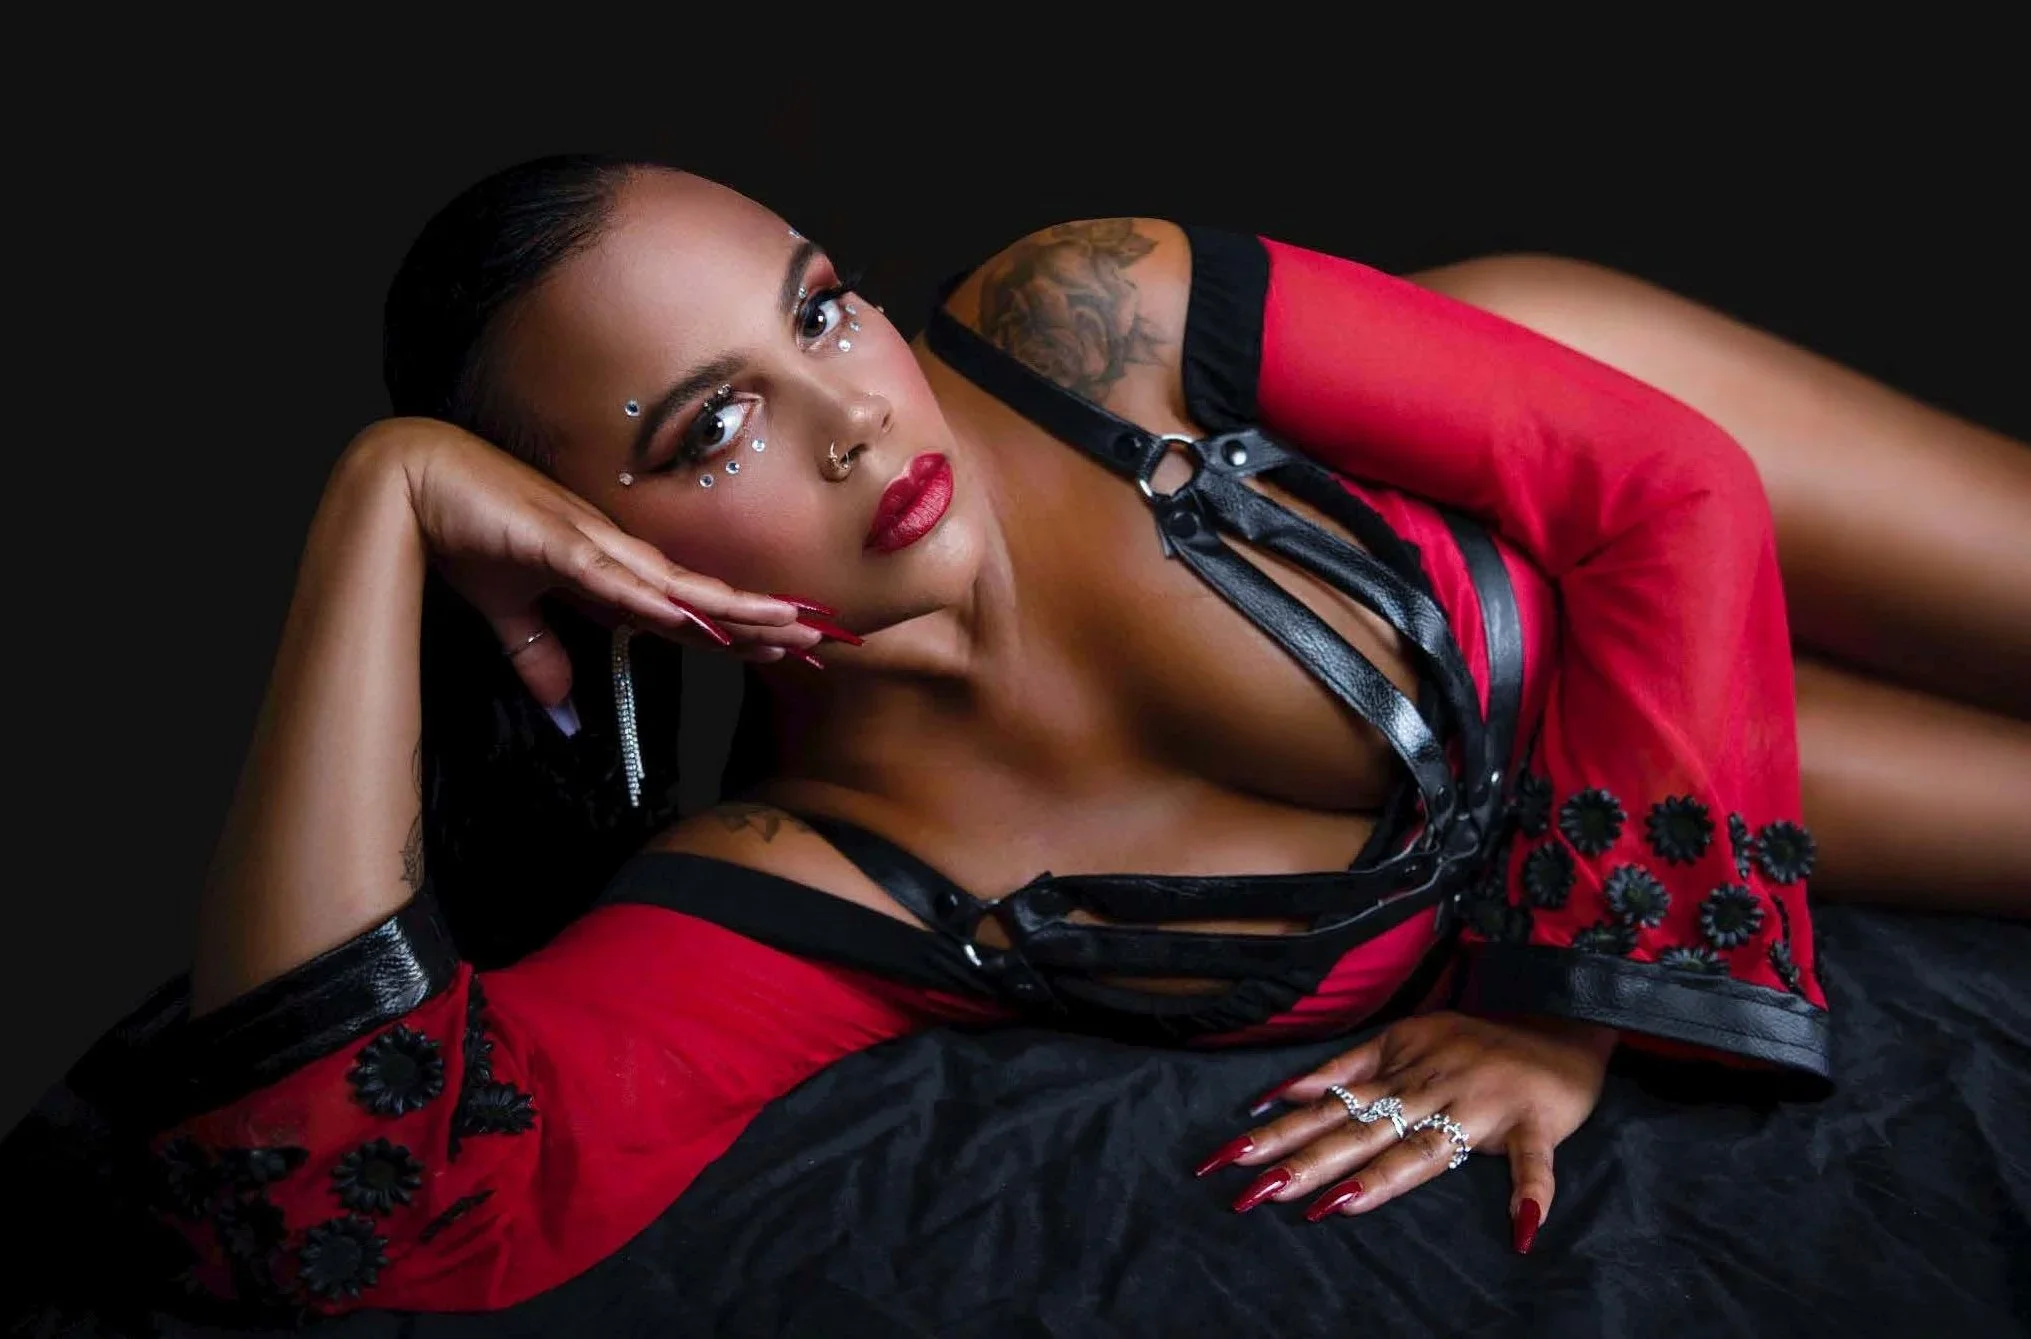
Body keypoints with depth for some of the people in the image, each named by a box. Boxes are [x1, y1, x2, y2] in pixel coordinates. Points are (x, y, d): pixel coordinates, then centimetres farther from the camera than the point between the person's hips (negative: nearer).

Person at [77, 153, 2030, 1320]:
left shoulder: (1091, 327, -32)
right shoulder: (790, 902, -33)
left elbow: (1678, 477, -24)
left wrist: (1582, 989, -26)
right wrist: (380, 502, -49)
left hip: (1624, 615, 1)